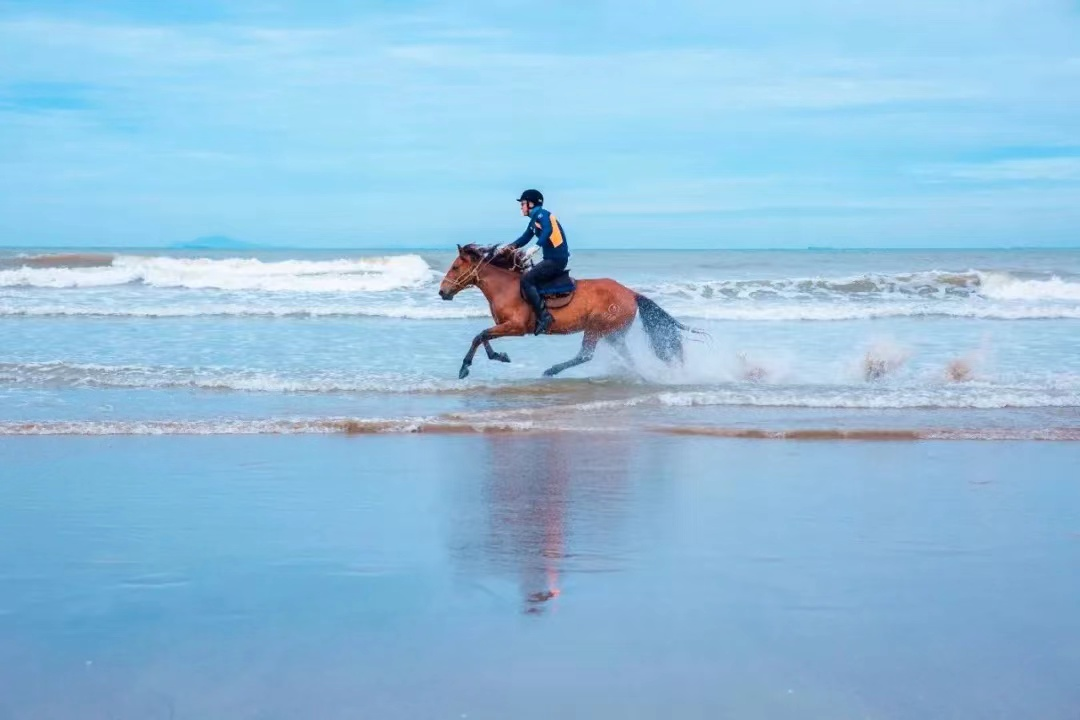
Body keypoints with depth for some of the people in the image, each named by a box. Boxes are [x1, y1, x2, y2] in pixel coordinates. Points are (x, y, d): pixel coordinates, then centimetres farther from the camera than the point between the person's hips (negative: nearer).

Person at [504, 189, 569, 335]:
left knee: (526, 280, -18)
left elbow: (548, 230, -28)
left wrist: (536, 246, -40)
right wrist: (511, 246, 0)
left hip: (556, 259, -10)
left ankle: (543, 316, -23)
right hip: (552, 259, 10)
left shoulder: (541, 214, -9)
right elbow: (525, 238, 20)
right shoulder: (534, 219, 20)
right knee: (529, 278, 18)